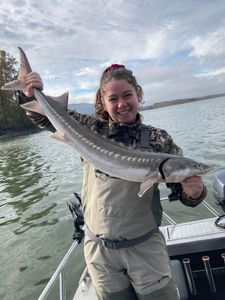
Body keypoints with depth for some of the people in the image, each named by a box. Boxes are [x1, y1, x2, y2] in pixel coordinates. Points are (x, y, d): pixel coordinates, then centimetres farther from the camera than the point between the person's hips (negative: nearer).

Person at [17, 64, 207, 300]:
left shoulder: (158, 139, -6)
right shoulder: (91, 129, -3)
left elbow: (183, 191, -4)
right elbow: (44, 115, 7)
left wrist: (194, 192, -25)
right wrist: (31, 95, -12)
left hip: (145, 248, -1)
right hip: (99, 250, 2)